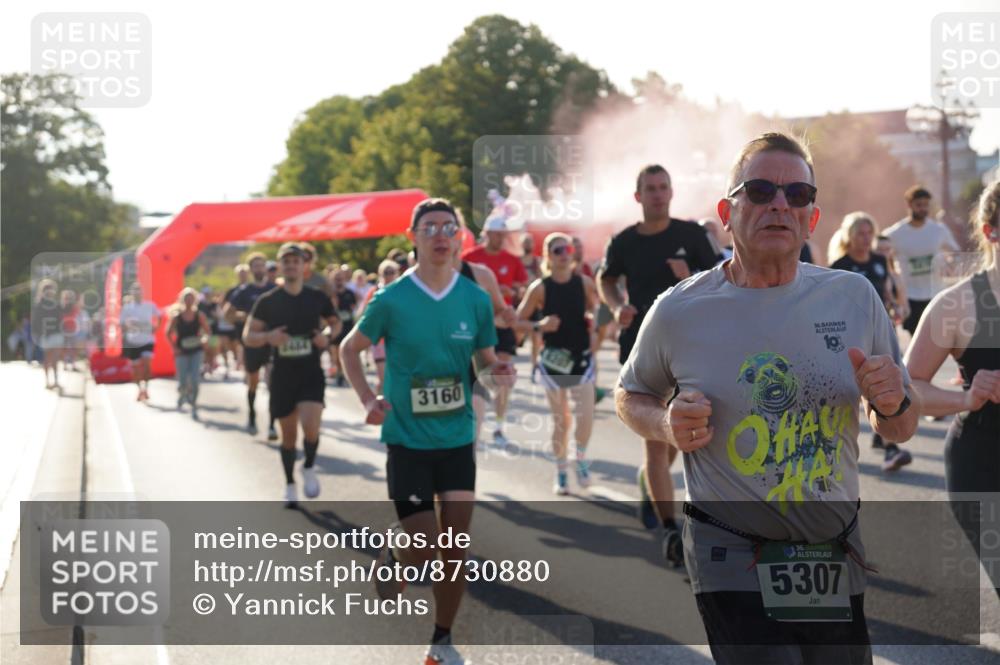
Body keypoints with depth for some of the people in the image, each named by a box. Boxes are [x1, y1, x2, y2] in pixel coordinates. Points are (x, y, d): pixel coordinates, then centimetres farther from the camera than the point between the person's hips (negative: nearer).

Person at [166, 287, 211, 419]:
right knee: (183, 382, 1)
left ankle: (193, 406, 0)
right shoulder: (176, 316, -4)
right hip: (182, 352, 0)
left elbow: (208, 331, 6)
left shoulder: (199, 315, -1)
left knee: (195, 379, -10)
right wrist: (174, 347, -6)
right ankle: (181, 394, 36)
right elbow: (168, 333, 3)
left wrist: (203, 339, -13)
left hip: (196, 350, 0)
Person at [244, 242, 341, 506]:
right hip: (282, 375, 1)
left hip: (312, 374, -1)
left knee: (310, 426, -20)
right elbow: (248, 337, 0)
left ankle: (309, 468, 9)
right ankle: (290, 486, 28)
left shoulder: (317, 297, -1)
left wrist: (327, 334, -7)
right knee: (288, 435, 9)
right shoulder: (267, 301, -3)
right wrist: (268, 337, -21)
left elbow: (336, 323, 16)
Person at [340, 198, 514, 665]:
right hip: (407, 439, -3)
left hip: (458, 438, 3)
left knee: (455, 548, 3)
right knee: (424, 549, -2)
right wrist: (368, 400, -8)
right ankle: (392, 558, 33)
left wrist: (497, 373, -13)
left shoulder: (476, 299, 0)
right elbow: (349, 350, 5)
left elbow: (487, 361, 10)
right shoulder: (391, 300, -8)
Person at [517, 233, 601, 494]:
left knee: (586, 416, -11)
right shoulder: (540, 288, -7)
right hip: (553, 359, -1)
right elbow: (518, 322, -4)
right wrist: (540, 326, -20)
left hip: (582, 357, 1)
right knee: (560, 420, 6)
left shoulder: (585, 283, -1)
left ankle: (581, 458, 14)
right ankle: (561, 472, 21)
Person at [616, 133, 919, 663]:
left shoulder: (855, 297, -1)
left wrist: (893, 404, -15)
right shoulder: (679, 312, -8)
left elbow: (900, 431, 9)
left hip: (839, 557, 4)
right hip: (734, 560, -4)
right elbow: (629, 395, 11)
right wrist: (666, 425, -11)